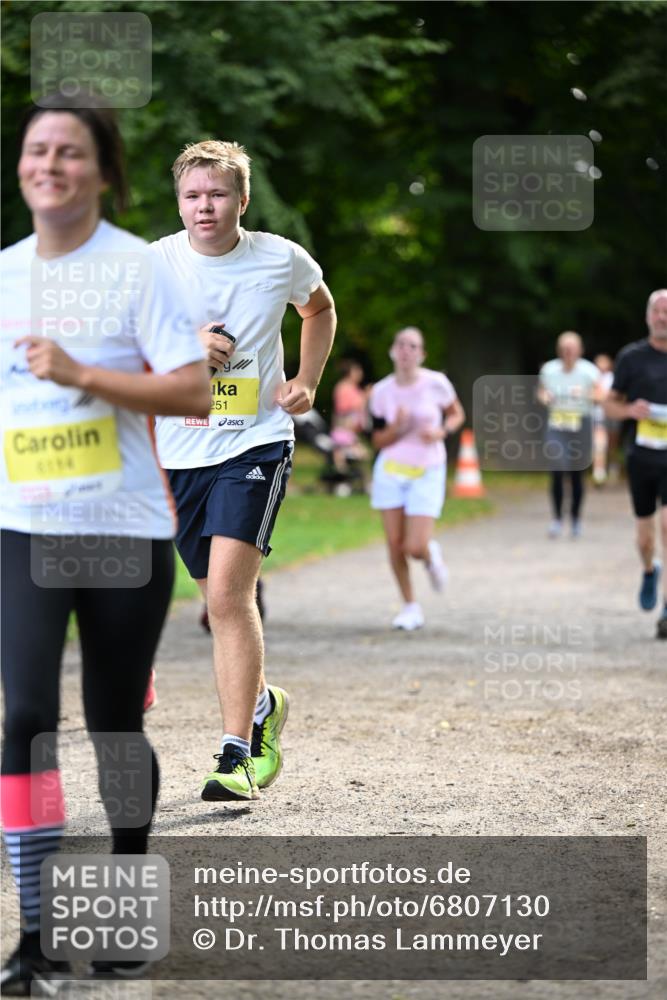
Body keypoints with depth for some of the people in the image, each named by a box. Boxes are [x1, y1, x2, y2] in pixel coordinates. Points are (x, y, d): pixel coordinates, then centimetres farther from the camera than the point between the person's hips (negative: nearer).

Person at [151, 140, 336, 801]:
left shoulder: (282, 260, -1)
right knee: (220, 600, 13)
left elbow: (320, 308, 21)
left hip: (256, 444, -3)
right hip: (179, 451, 3)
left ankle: (236, 753, -16)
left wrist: (307, 381, 7)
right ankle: (260, 704, 40)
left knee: (228, 592, -18)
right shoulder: (153, 264, -2)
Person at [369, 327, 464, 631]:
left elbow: (457, 414, 8)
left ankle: (431, 554, 27)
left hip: (427, 472, -2)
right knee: (394, 545, 0)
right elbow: (378, 440, 3)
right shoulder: (382, 392, -3)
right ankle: (410, 607, 18)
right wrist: (397, 428, -18)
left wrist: (442, 431, -13)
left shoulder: (436, 383, -9)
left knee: (416, 548, -12)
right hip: (391, 470, 2)